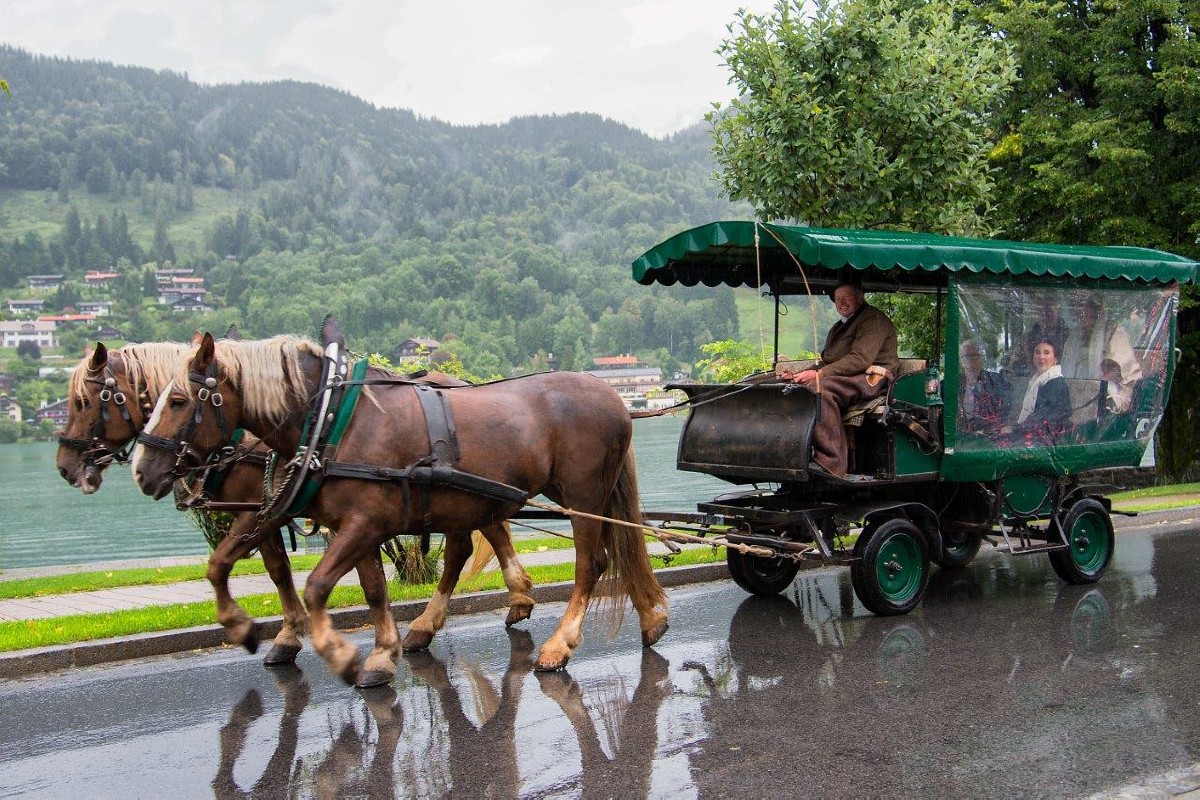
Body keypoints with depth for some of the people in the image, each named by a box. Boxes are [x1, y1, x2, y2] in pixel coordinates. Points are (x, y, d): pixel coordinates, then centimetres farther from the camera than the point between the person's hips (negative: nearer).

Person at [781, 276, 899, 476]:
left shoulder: (873, 318, -1)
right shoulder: (839, 326, 30)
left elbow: (861, 359, -15)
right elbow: (826, 362, 26)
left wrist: (819, 374, -22)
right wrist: (798, 375, 6)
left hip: (871, 379, -9)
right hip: (843, 380, 9)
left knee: (818, 387, -34)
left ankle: (831, 465, -41)